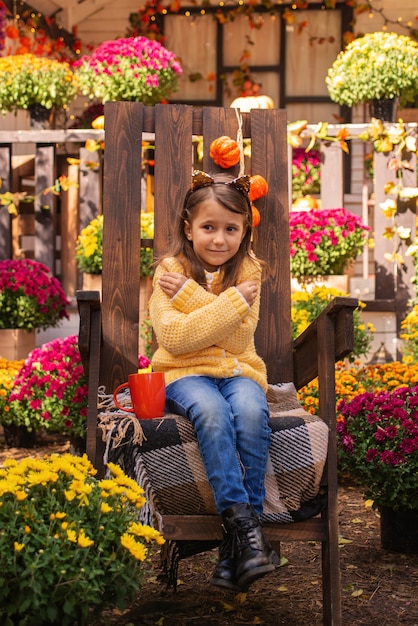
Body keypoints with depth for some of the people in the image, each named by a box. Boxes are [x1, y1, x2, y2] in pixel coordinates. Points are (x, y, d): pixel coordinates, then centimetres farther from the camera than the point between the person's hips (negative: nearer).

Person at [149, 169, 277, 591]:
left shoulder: (247, 270, 4)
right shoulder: (170, 270, -1)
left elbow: (238, 337, -10)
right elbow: (175, 339, -15)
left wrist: (188, 293, -14)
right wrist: (232, 302, -17)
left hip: (238, 369, 2)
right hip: (185, 372, -1)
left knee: (251, 412, -32)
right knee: (211, 411, -36)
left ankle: (235, 546, -28)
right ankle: (242, 523, -36)